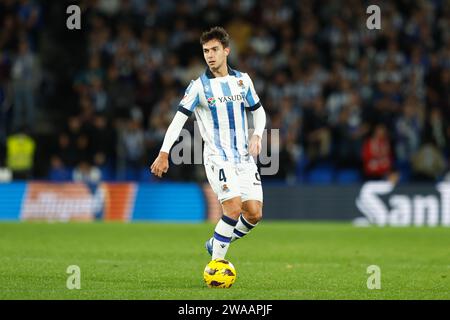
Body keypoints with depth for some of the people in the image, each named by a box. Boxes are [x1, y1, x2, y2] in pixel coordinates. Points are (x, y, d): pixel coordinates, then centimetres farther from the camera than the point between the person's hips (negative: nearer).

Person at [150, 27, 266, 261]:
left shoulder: (242, 80, 7)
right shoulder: (199, 86, -6)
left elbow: (258, 110, 19)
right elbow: (179, 119, -10)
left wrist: (257, 136, 0)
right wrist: (164, 153, -21)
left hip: (245, 158, 5)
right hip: (218, 159, -5)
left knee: (254, 214, -2)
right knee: (233, 208, -21)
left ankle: (217, 244, 22)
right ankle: (216, 262, -8)